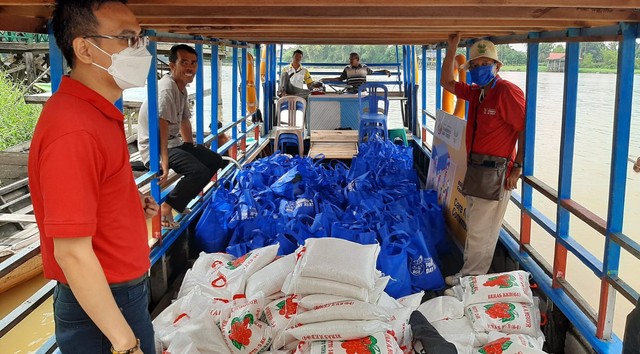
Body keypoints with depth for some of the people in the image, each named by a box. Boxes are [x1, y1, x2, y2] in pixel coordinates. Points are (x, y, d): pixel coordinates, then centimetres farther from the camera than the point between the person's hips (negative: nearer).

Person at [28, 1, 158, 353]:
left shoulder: (98, 112, 5)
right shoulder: (73, 130, -26)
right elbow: (72, 252, -27)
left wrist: (132, 200, 4)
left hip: (125, 289, 9)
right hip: (100, 307, -9)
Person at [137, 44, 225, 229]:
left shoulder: (182, 89, 10)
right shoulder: (166, 89, -22)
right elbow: (161, 127, -33)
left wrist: (192, 151, 28)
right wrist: (164, 163, -41)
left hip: (174, 143, 10)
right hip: (155, 148, -10)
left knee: (215, 160, 9)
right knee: (199, 171, -27)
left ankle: (179, 201, 13)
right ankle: (165, 208, -9)